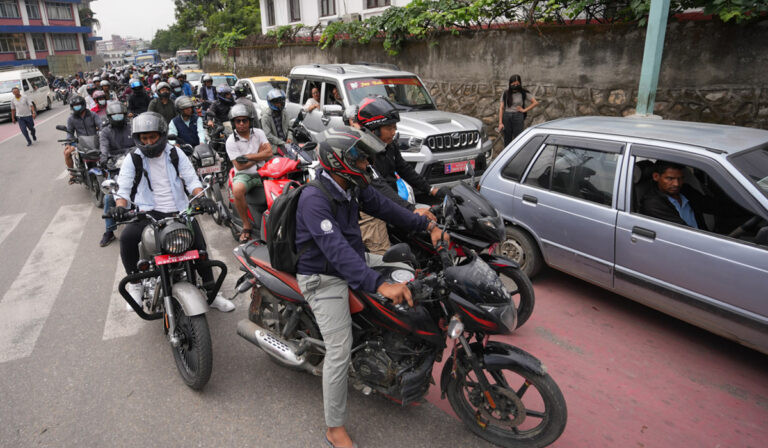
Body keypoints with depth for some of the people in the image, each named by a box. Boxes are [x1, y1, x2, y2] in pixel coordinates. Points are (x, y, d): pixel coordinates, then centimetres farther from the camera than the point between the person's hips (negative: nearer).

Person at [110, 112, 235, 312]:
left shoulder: (175, 153, 7)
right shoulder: (132, 160, 5)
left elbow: (191, 179, 4)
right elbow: (124, 189, 1)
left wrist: (200, 197, -16)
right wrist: (120, 206, -21)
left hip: (180, 211, 1)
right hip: (149, 213, -1)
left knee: (200, 246, -8)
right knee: (127, 237, -29)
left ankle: (212, 294, 8)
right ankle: (135, 284, -7)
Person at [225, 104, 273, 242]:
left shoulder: (259, 133, 6)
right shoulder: (231, 141, -4)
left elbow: (269, 153, -8)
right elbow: (239, 166, -11)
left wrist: (247, 156, -14)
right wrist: (260, 155, -6)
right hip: (244, 174, -3)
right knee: (237, 190, -37)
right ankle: (247, 225, -17)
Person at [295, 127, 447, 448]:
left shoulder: (352, 186, -1)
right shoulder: (314, 199, -28)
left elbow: (383, 207, 7)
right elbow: (335, 249, -39)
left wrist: (427, 225, -2)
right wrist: (379, 284, -48)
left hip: (355, 259, 9)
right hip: (325, 279, -9)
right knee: (339, 351, -13)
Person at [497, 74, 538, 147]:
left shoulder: (524, 93, 0)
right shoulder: (506, 93, 4)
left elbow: (535, 103, 2)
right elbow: (501, 108, 2)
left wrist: (524, 110, -3)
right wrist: (500, 123, -4)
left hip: (518, 117, -2)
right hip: (506, 117, 2)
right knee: (507, 141, 6)